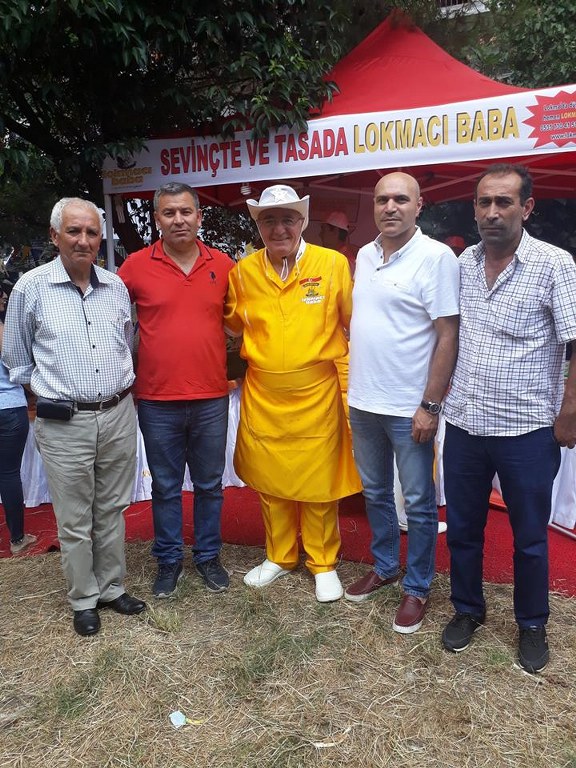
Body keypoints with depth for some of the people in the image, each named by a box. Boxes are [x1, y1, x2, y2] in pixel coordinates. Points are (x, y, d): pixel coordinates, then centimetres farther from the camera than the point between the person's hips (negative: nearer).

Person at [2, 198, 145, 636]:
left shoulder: (117, 286, 5)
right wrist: (50, 391, 8)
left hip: (119, 416, 3)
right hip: (65, 424, -3)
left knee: (112, 510, 16)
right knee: (75, 521, 9)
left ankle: (112, 587, 34)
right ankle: (84, 599, 28)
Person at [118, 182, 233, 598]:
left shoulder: (223, 265, 1)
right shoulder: (137, 265, -4)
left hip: (212, 399, 1)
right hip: (158, 401, -1)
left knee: (209, 484, 15)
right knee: (166, 487, 13)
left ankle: (209, 556, 33)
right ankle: (169, 560, 31)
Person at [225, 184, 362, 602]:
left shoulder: (333, 264, -6)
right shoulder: (243, 271, 2)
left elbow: (354, 324, 1)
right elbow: (233, 322, 17)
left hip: (317, 395, -2)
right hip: (263, 397, 3)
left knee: (319, 485, 9)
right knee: (269, 481, 15)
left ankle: (323, 563, 31)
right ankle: (280, 556, 37)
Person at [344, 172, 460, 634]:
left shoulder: (436, 257, -11)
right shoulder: (364, 256, 9)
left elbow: (448, 336, -14)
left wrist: (430, 406, -16)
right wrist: (353, 386, 12)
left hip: (409, 407, -6)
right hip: (363, 402, 7)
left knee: (419, 503, 8)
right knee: (375, 493, 19)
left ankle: (418, 587, 26)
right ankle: (385, 567, 39)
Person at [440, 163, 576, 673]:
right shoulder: (464, 262, 3)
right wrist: (439, 400, 10)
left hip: (527, 431, -4)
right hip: (463, 424, 4)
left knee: (530, 538, 14)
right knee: (462, 529, 16)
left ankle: (532, 625, 37)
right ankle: (468, 610, 39)